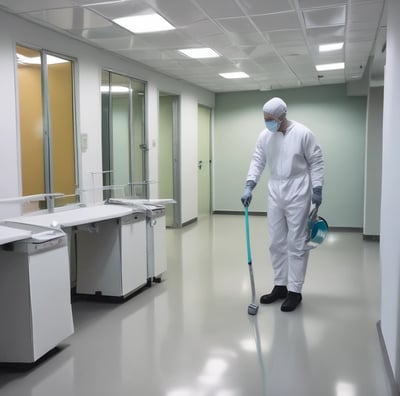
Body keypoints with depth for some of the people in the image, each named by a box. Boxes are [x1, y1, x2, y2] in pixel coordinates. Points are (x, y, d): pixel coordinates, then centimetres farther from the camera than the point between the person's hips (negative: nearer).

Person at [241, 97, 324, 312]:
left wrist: (317, 190, -9)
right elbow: (257, 162, 2)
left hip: (297, 194, -5)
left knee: (296, 243, -2)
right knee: (276, 243, 10)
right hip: (275, 194, 6)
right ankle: (280, 286, 22)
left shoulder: (303, 133, -10)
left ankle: (294, 291, 7)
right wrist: (249, 187, -10)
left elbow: (316, 162, -6)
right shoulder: (264, 136, 4)